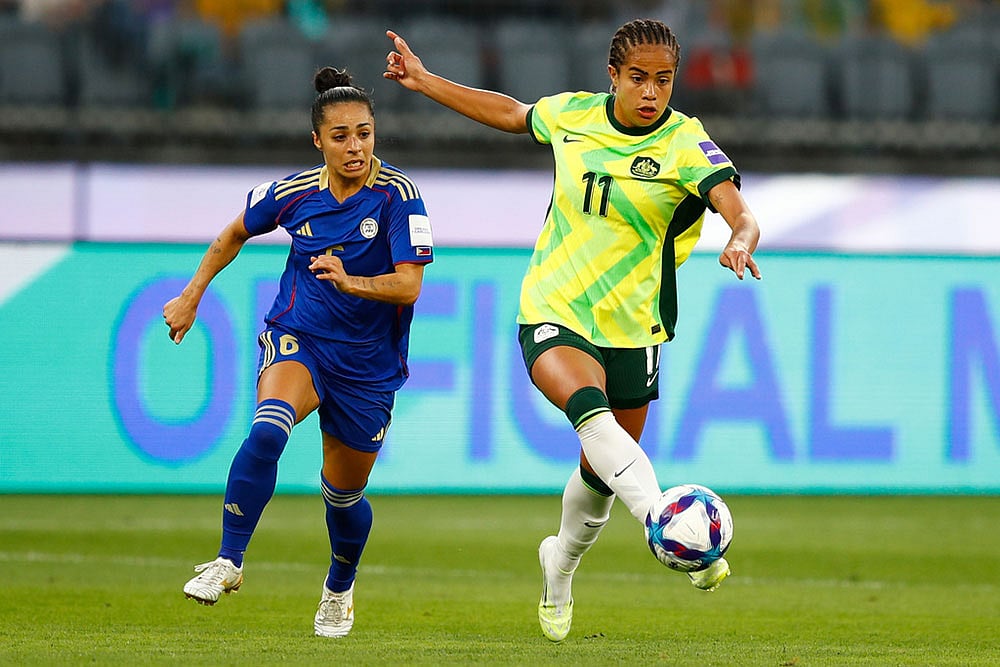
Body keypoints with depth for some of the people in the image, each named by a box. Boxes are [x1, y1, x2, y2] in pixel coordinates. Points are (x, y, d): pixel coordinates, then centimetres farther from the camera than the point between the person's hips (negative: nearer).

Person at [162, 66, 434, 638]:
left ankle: (340, 589, 44)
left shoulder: (397, 194, -16)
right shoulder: (294, 193, -7)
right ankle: (229, 563, -25)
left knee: (344, 494, 13)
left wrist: (351, 282, -41)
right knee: (268, 429, -32)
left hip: (369, 364, 0)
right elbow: (237, 232, 14)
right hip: (298, 338, 0)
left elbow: (409, 286, -24)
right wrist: (192, 296, 16)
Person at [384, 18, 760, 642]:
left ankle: (561, 561, 41)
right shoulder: (572, 114, -1)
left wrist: (741, 243, -47)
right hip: (553, 310, 0)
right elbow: (511, 114, 20)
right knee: (588, 405, -31)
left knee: (602, 469, 9)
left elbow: (741, 216, -24)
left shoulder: (686, 143, -11)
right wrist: (424, 81, 23)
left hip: (631, 326, 0)